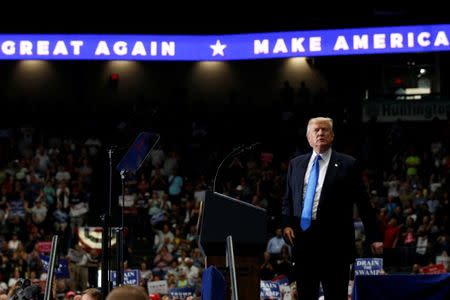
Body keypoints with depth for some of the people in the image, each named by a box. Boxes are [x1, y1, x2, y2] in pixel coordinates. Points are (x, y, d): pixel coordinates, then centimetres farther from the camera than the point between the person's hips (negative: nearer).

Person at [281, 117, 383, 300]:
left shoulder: (346, 165, 2)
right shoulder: (296, 164, 15)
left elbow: (363, 203, 1)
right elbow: (287, 199, 18)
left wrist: (374, 237, -2)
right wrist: (286, 224, -1)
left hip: (334, 242, -4)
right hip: (302, 238, 4)